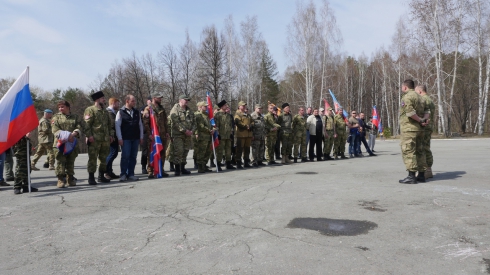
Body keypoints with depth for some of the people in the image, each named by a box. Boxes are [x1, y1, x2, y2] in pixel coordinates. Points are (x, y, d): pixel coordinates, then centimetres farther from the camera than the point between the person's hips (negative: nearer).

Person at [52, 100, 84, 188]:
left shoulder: (75, 117, 11)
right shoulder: (56, 117, 9)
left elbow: (80, 126, -2)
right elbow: (55, 130, -4)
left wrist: (74, 133, -22)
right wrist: (63, 135, -20)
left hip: (73, 143, 1)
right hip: (60, 143, -1)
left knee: (71, 162, 9)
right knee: (60, 162, -5)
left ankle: (70, 179, 19)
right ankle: (60, 179, 0)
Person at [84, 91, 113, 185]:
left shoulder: (105, 111, 19)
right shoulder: (90, 110, -4)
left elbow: (110, 124, 22)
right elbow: (87, 124, -11)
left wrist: (111, 135, 12)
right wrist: (89, 135, -18)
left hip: (106, 140, 7)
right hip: (94, 140, -7)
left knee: (103, 158, 11)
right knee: (92, 158, -4)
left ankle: (101, 176, 22)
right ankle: (91, 178, 2)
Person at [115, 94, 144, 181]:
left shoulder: (137, 112, 12)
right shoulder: (121, 112, -1)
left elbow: (140, 125, 14)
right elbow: (117, 126, -4)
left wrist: (141, 137, 9)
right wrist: (120, 138, -9)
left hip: (135, 138, 4)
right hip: (125, 139, -4)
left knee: (133, 157, 6)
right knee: (125, 156, -3)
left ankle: (131, 174, 14)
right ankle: (123, 174, 7)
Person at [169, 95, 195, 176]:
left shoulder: (189, 110, 19)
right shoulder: (175, 109, -4)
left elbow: (193, 122, 16)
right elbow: (176, 122, -15)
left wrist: (192, 130, -2)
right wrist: (185, 130, -18)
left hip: (188, 135, 7)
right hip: (178, 134, -7)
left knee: (185, 151, 10)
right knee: (178, 151, -10)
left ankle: (183, 168, 20)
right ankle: (177, 169, -2)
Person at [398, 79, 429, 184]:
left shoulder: (407, 97, -9)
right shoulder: (419, 97, 20)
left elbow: (410, 111, -21)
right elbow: (427, 111, 14)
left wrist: (420, 120, -10)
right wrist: (424, 120, -1)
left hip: (409, 128, -9)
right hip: (419, 129, 9)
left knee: (408, 152, -8)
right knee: (419, 151, 12)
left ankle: (411, 176, -10)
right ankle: (421, 175, 16)